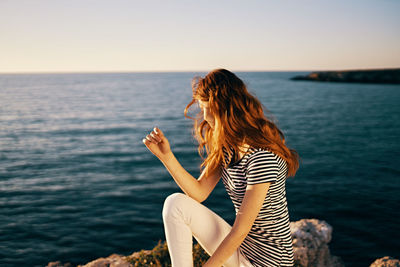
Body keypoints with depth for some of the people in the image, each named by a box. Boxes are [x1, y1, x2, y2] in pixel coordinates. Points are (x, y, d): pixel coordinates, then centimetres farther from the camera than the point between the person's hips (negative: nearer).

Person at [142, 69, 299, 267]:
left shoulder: (262, 156, -26)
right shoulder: (227, 147, 1)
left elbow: (240, 230, -22)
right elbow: (199, 192, 1)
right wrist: (166, 155, -7)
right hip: (239, 246, 8)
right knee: (175, 203, -5)